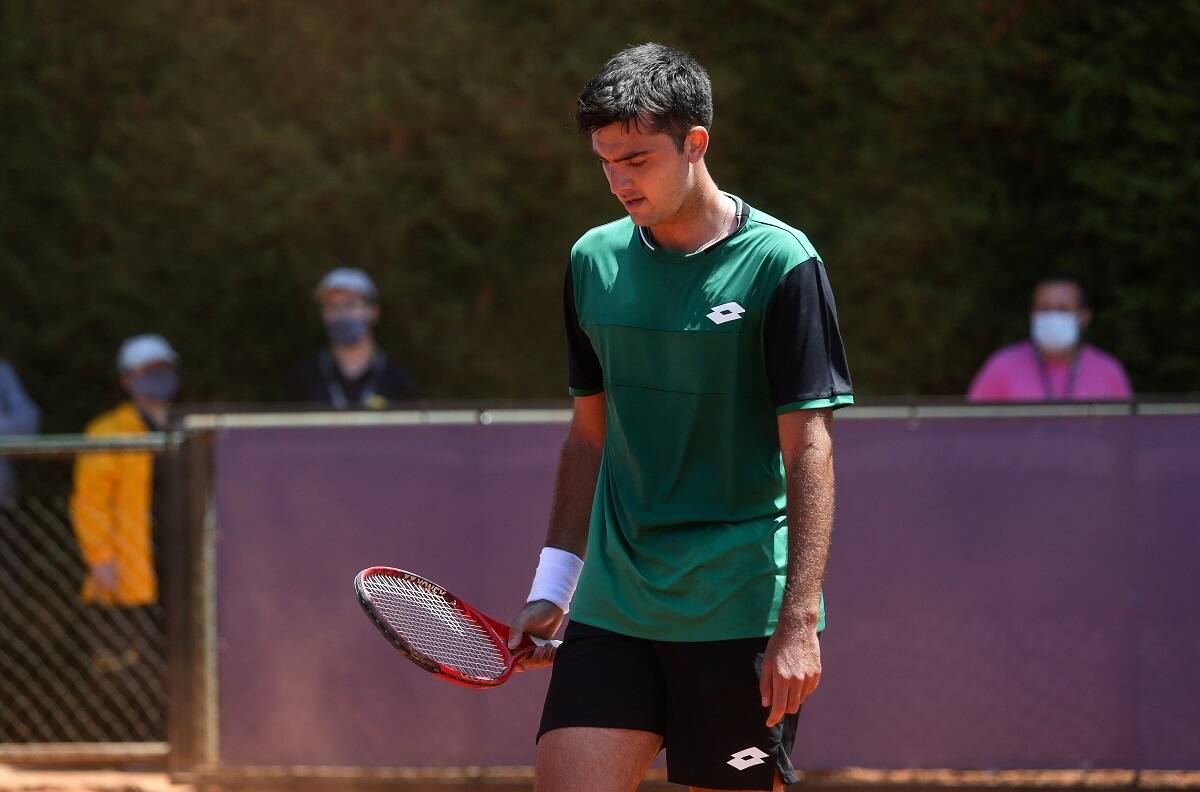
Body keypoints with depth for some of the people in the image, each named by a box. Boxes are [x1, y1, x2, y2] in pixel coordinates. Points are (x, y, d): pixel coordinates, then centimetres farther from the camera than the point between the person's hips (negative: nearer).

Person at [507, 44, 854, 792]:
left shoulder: (780, 263, -7)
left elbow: (809, 450, -10)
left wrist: (799, 622, -16)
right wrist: (551, 587, 13)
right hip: (613, 610, 5)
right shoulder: (594, 261, 9)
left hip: (741, 614, -5)